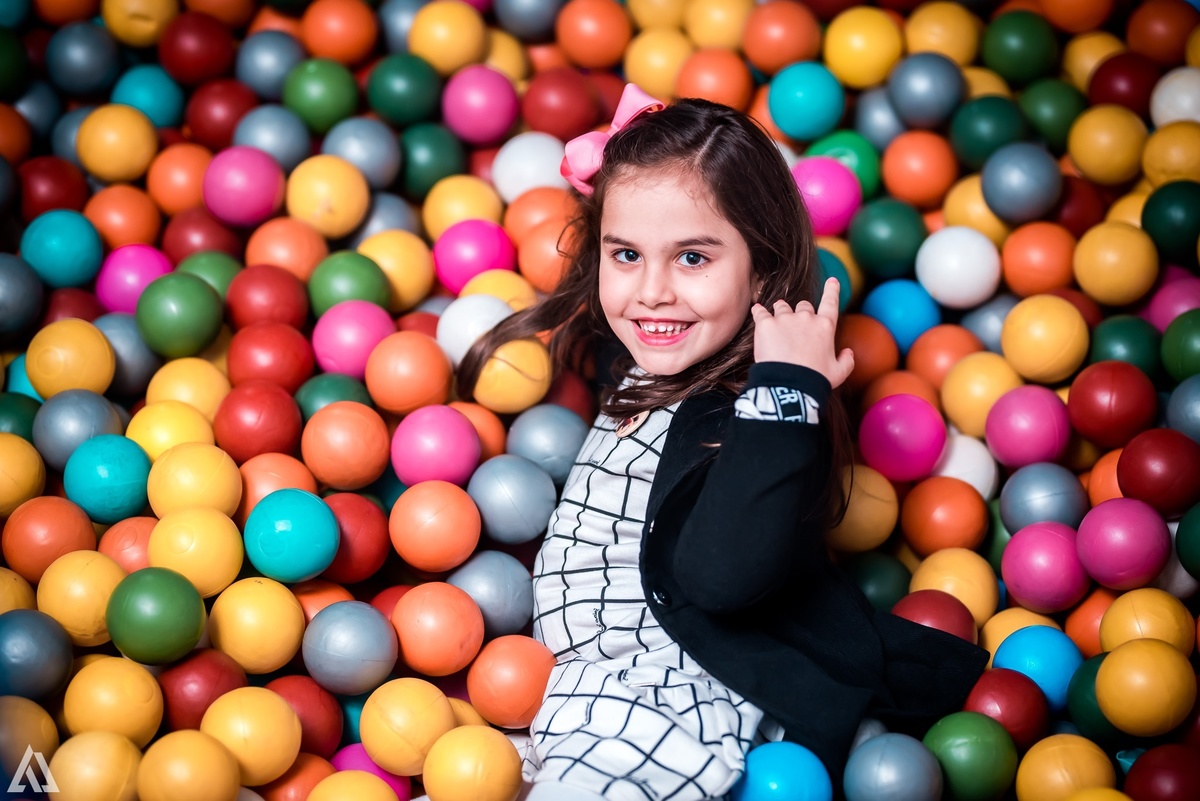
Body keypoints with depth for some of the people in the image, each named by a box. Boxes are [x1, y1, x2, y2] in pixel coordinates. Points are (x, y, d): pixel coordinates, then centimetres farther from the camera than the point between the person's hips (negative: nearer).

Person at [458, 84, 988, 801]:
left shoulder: (759, 410, -17)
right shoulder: (635, 365, 11)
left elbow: (723, 573, -36)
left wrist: (787, 394, -35)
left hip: (678, 703, -10)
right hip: (592, 690, 10)